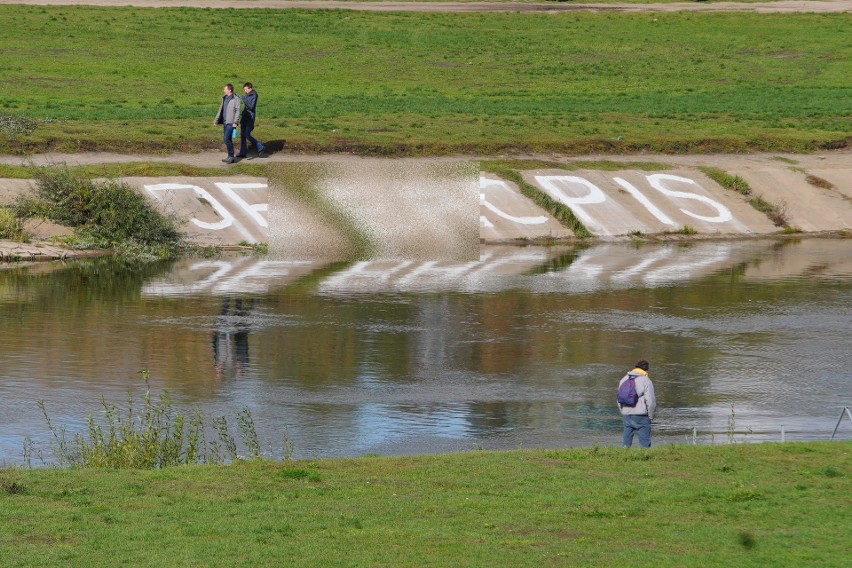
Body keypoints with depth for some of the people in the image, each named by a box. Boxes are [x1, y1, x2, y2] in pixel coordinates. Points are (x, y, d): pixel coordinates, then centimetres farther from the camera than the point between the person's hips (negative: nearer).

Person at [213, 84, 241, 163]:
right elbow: (221, 109, 20)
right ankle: (230, 157, 18)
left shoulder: (235, 99, -11)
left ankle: (231, 157, -7)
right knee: (227, 139, 11)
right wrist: (216, 120, 18)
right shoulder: (224, 98, 14)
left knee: (227, 139, -14)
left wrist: (235, 122, -22)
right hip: (225, 122, 8)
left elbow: (237, 111, -15)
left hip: (231, 122, -8)